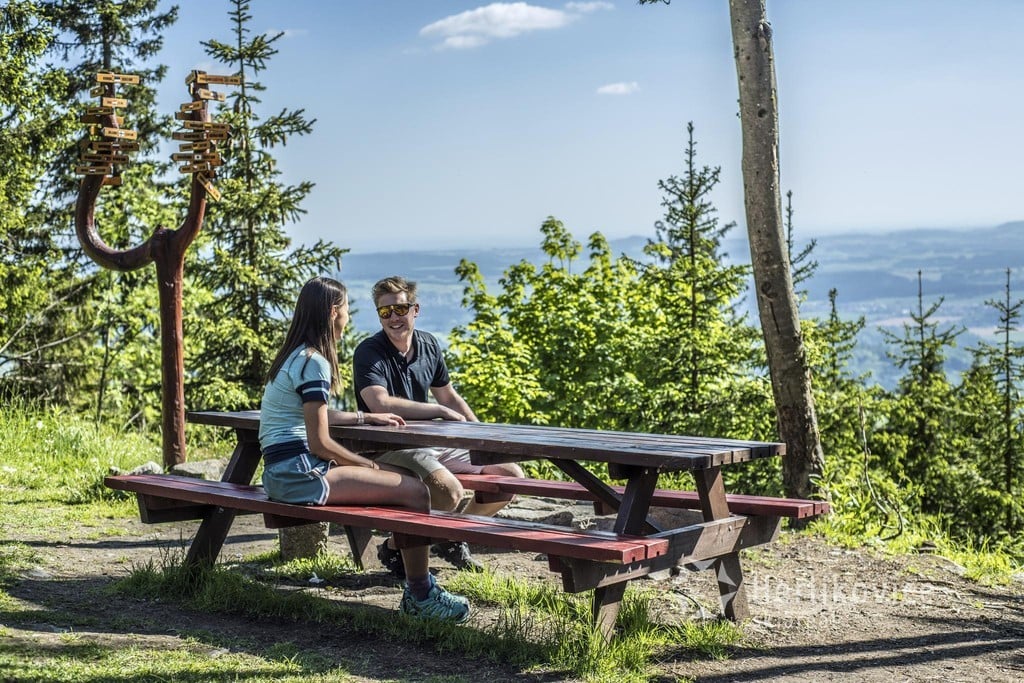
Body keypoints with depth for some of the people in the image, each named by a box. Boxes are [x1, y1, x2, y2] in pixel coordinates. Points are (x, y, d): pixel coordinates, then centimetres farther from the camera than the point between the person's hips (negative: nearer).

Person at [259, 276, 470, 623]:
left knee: (406, 480, 13)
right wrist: (370, 465, -5)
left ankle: (418, 588, 13)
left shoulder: (297, 356, 15)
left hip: (286, 471, 10)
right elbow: (320, 443, -17)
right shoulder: (313, 362, -15)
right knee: (416, 492, -13)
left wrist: (368, 417, 33)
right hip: (299, 473, -10)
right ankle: (421, 596, -1)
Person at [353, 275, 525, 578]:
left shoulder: (428, 345, 9)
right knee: (450, 489, -35)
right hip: (388, 448, -8)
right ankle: (396, 547, -7)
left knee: (511, 476, 4)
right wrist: (441, 412, -21)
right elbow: (380, 404, -28)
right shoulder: (369, 352, -13)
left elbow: (449, 396, 20)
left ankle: (452, 540, 22)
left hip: (432, 442, 8)